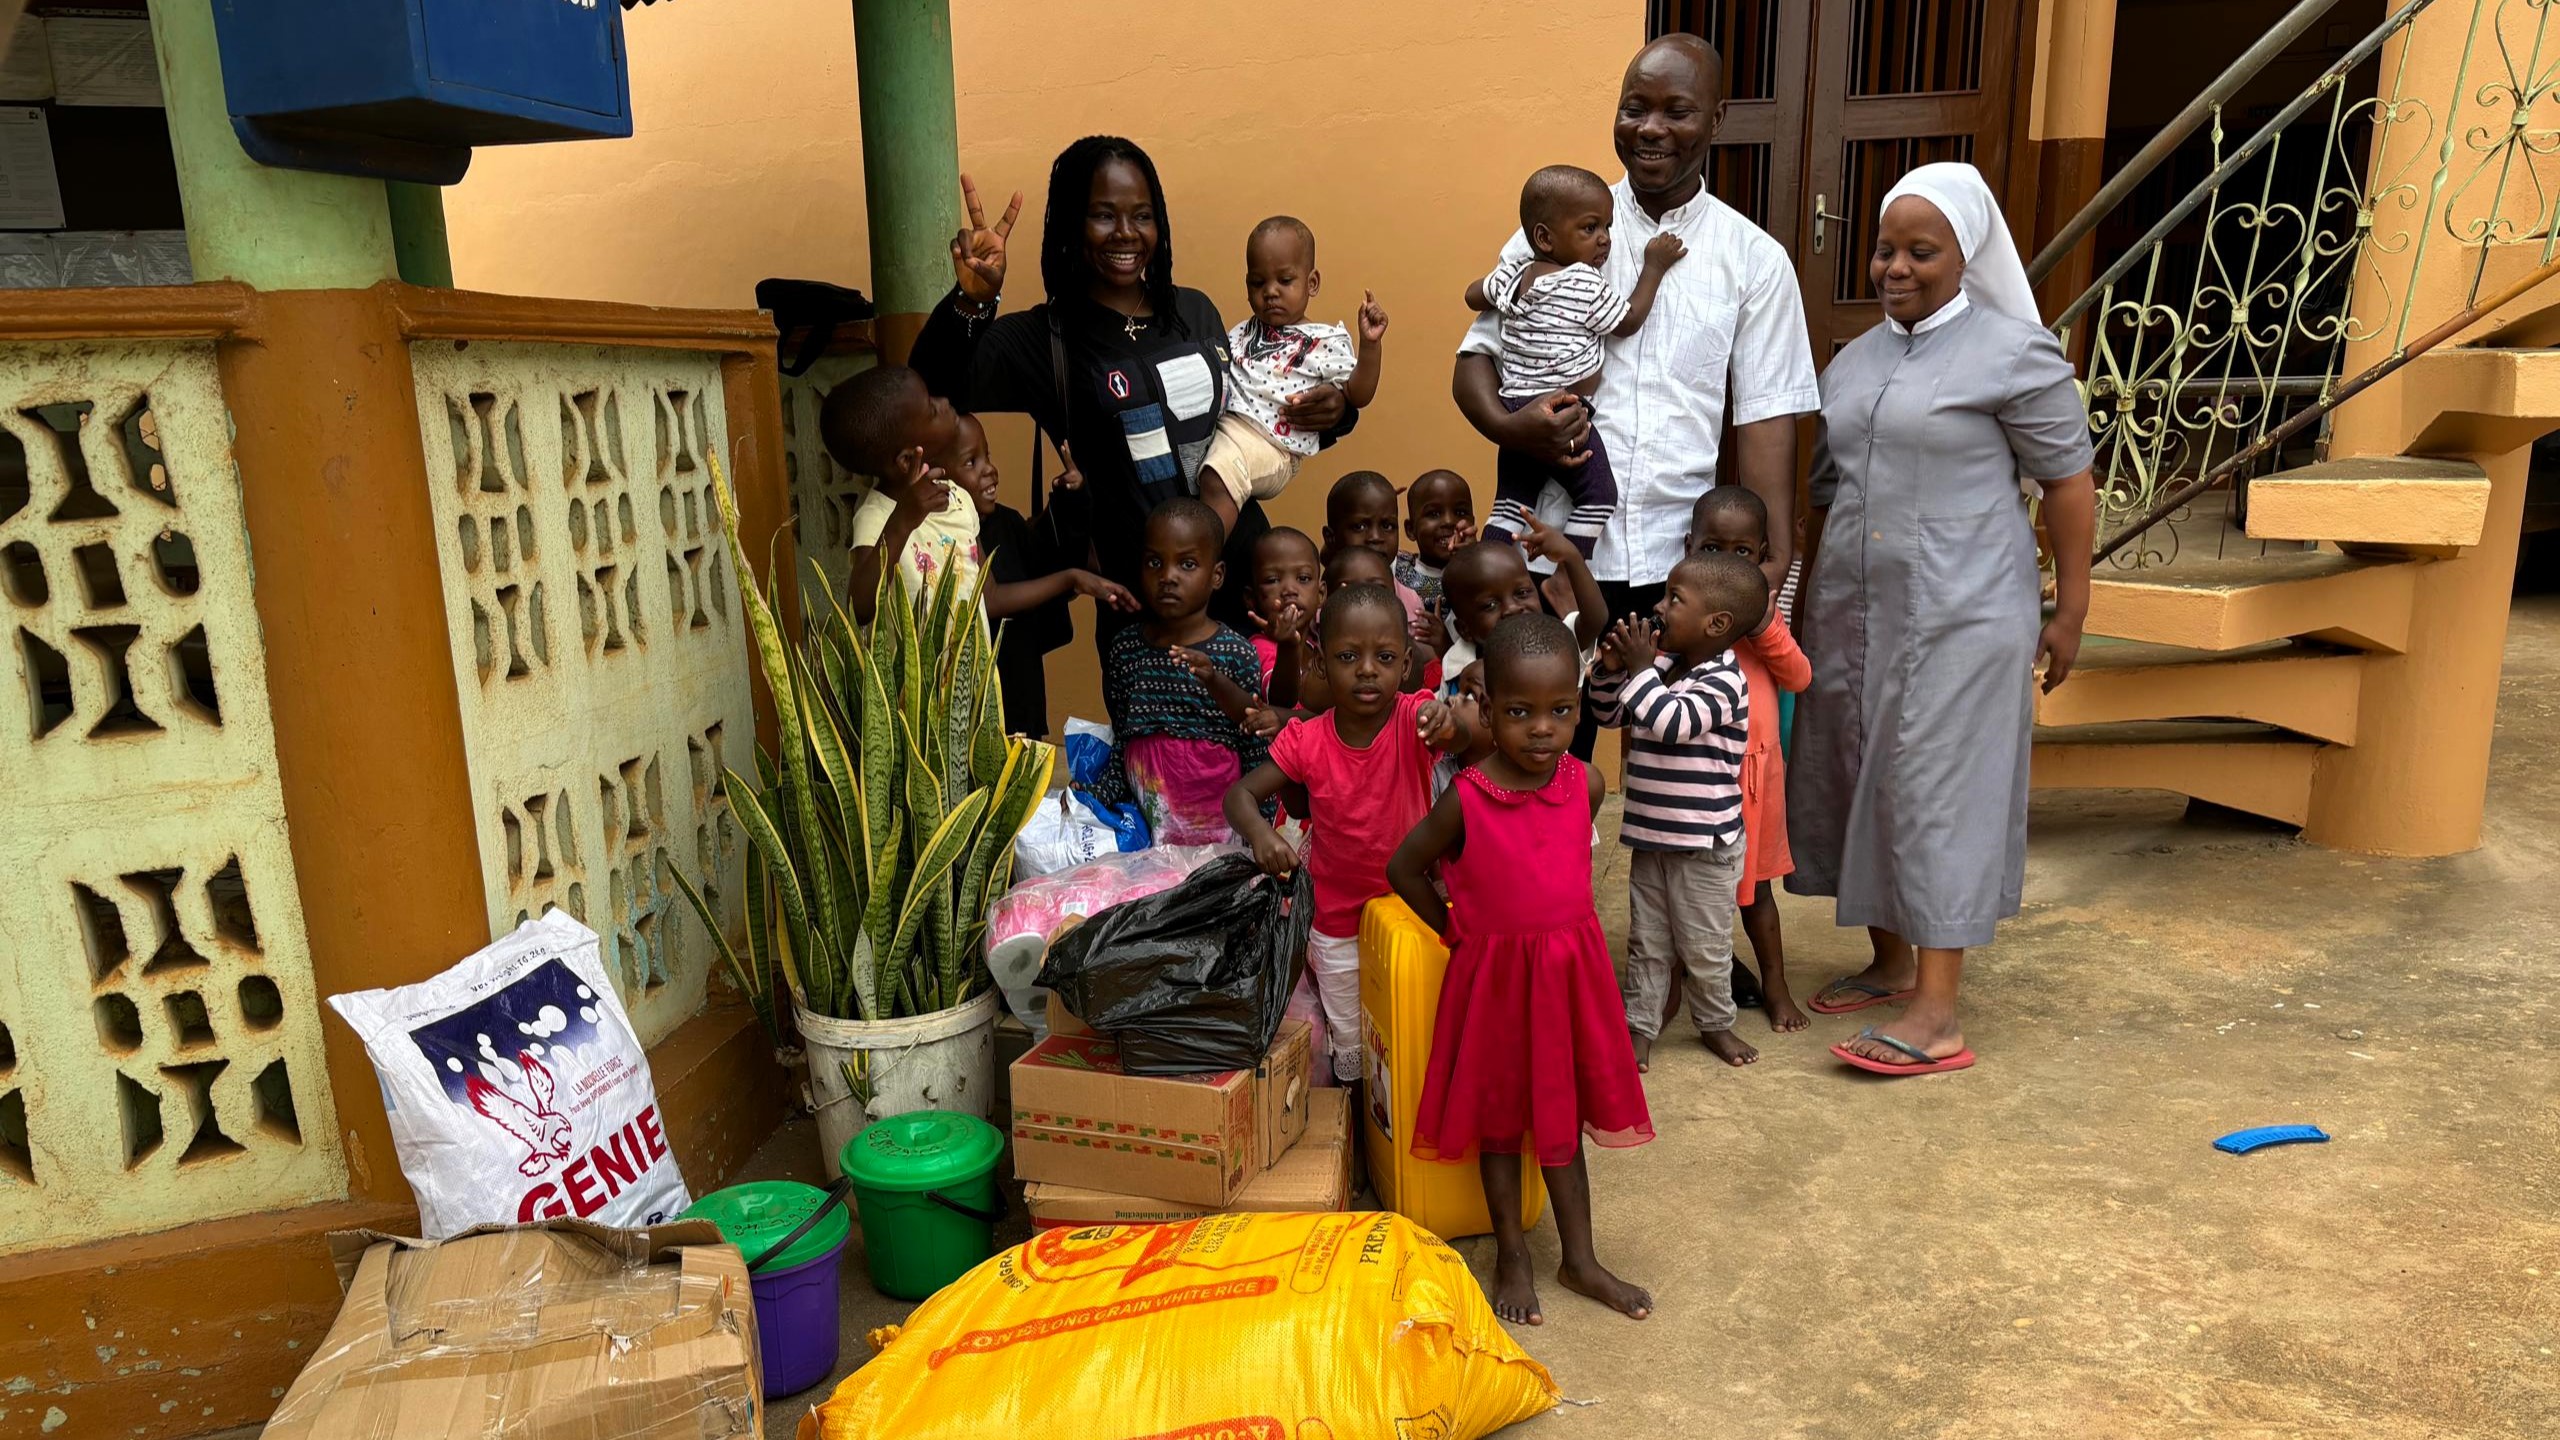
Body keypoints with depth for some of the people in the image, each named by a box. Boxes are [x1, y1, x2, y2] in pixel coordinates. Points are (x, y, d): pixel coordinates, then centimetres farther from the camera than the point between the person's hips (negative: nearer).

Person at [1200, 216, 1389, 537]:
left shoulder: (1326, 341, 7)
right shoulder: (1242, 333, 22)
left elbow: (1357, 396, 1)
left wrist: (1371, 344, -10)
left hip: (1270, 442, -7)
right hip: (1221, 424, 7)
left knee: (1216, 478, -31)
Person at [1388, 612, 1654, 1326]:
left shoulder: (1585, 785, -8)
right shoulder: (1467, 798, -18)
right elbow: (1404, 867, -5)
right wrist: (1460, 933, -2)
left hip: (1570, 969, 3)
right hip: (1493, 973, -3)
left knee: (1563, 1116, 17)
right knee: (1500, 1118, 13)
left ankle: (1580, 1260, 32)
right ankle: (1511, 1256, 31)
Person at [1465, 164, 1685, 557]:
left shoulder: (1512, 273, 8)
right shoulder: (1586, 283, -12)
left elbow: (1474, 295, 24)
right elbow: (1628, 322, -1)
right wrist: (1654, 266, 5)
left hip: (1513, 410, 8)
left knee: (1510, 504, 13)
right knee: (1598, 495, 1)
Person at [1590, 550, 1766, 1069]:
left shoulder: (1723, 681, -18)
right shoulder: (1661, 666, 4)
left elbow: (1670, 723, -32)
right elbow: (1611, 714, 15)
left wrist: (1639, 668, -22)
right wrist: (1612, 668, -3)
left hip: (1704, 844, -6)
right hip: (1650, 836, 6)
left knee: (1705, 946, 10)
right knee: (1646, 941, 13)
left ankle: (1714, 1022, 29)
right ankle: (1639, 1024, 23)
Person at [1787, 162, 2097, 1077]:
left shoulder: (2014, 352, -6)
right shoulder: (1854, 360, 14)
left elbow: (2067, 483, -5)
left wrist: (2070, 609, -6)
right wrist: (1798, 591, 16)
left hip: (1959, 620, -7)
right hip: (1851, 612, 7)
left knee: (1937, 795, -7)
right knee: (1857, 786, 11)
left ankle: (1936, 1016, -3)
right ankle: (1890, 962, 27)